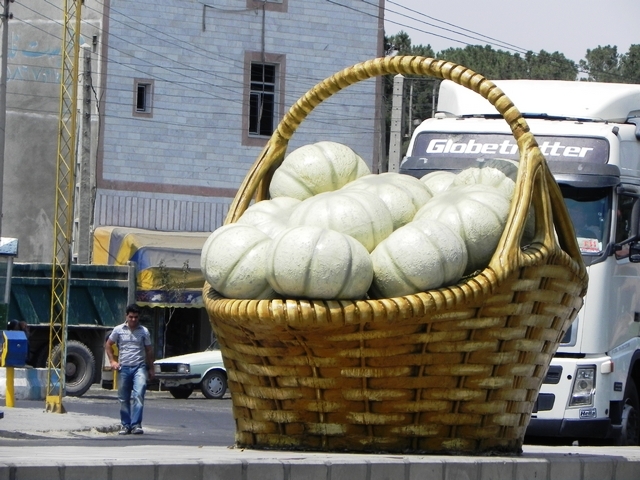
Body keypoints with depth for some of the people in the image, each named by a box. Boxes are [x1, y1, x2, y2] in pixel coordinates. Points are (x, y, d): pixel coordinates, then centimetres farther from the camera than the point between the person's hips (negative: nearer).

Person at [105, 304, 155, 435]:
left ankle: (136, 424, -19)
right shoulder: (119, 330, 5)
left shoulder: (144, 331, 5)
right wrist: (112, 361, 4)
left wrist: (150, 368, 10)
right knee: (123, 398, 5)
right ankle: (125, 425, 15)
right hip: (124, 368, 1)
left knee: (138, 395, -18)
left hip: (139, 367, -1)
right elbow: (108, 345, 14)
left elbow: (149, 350, 12)